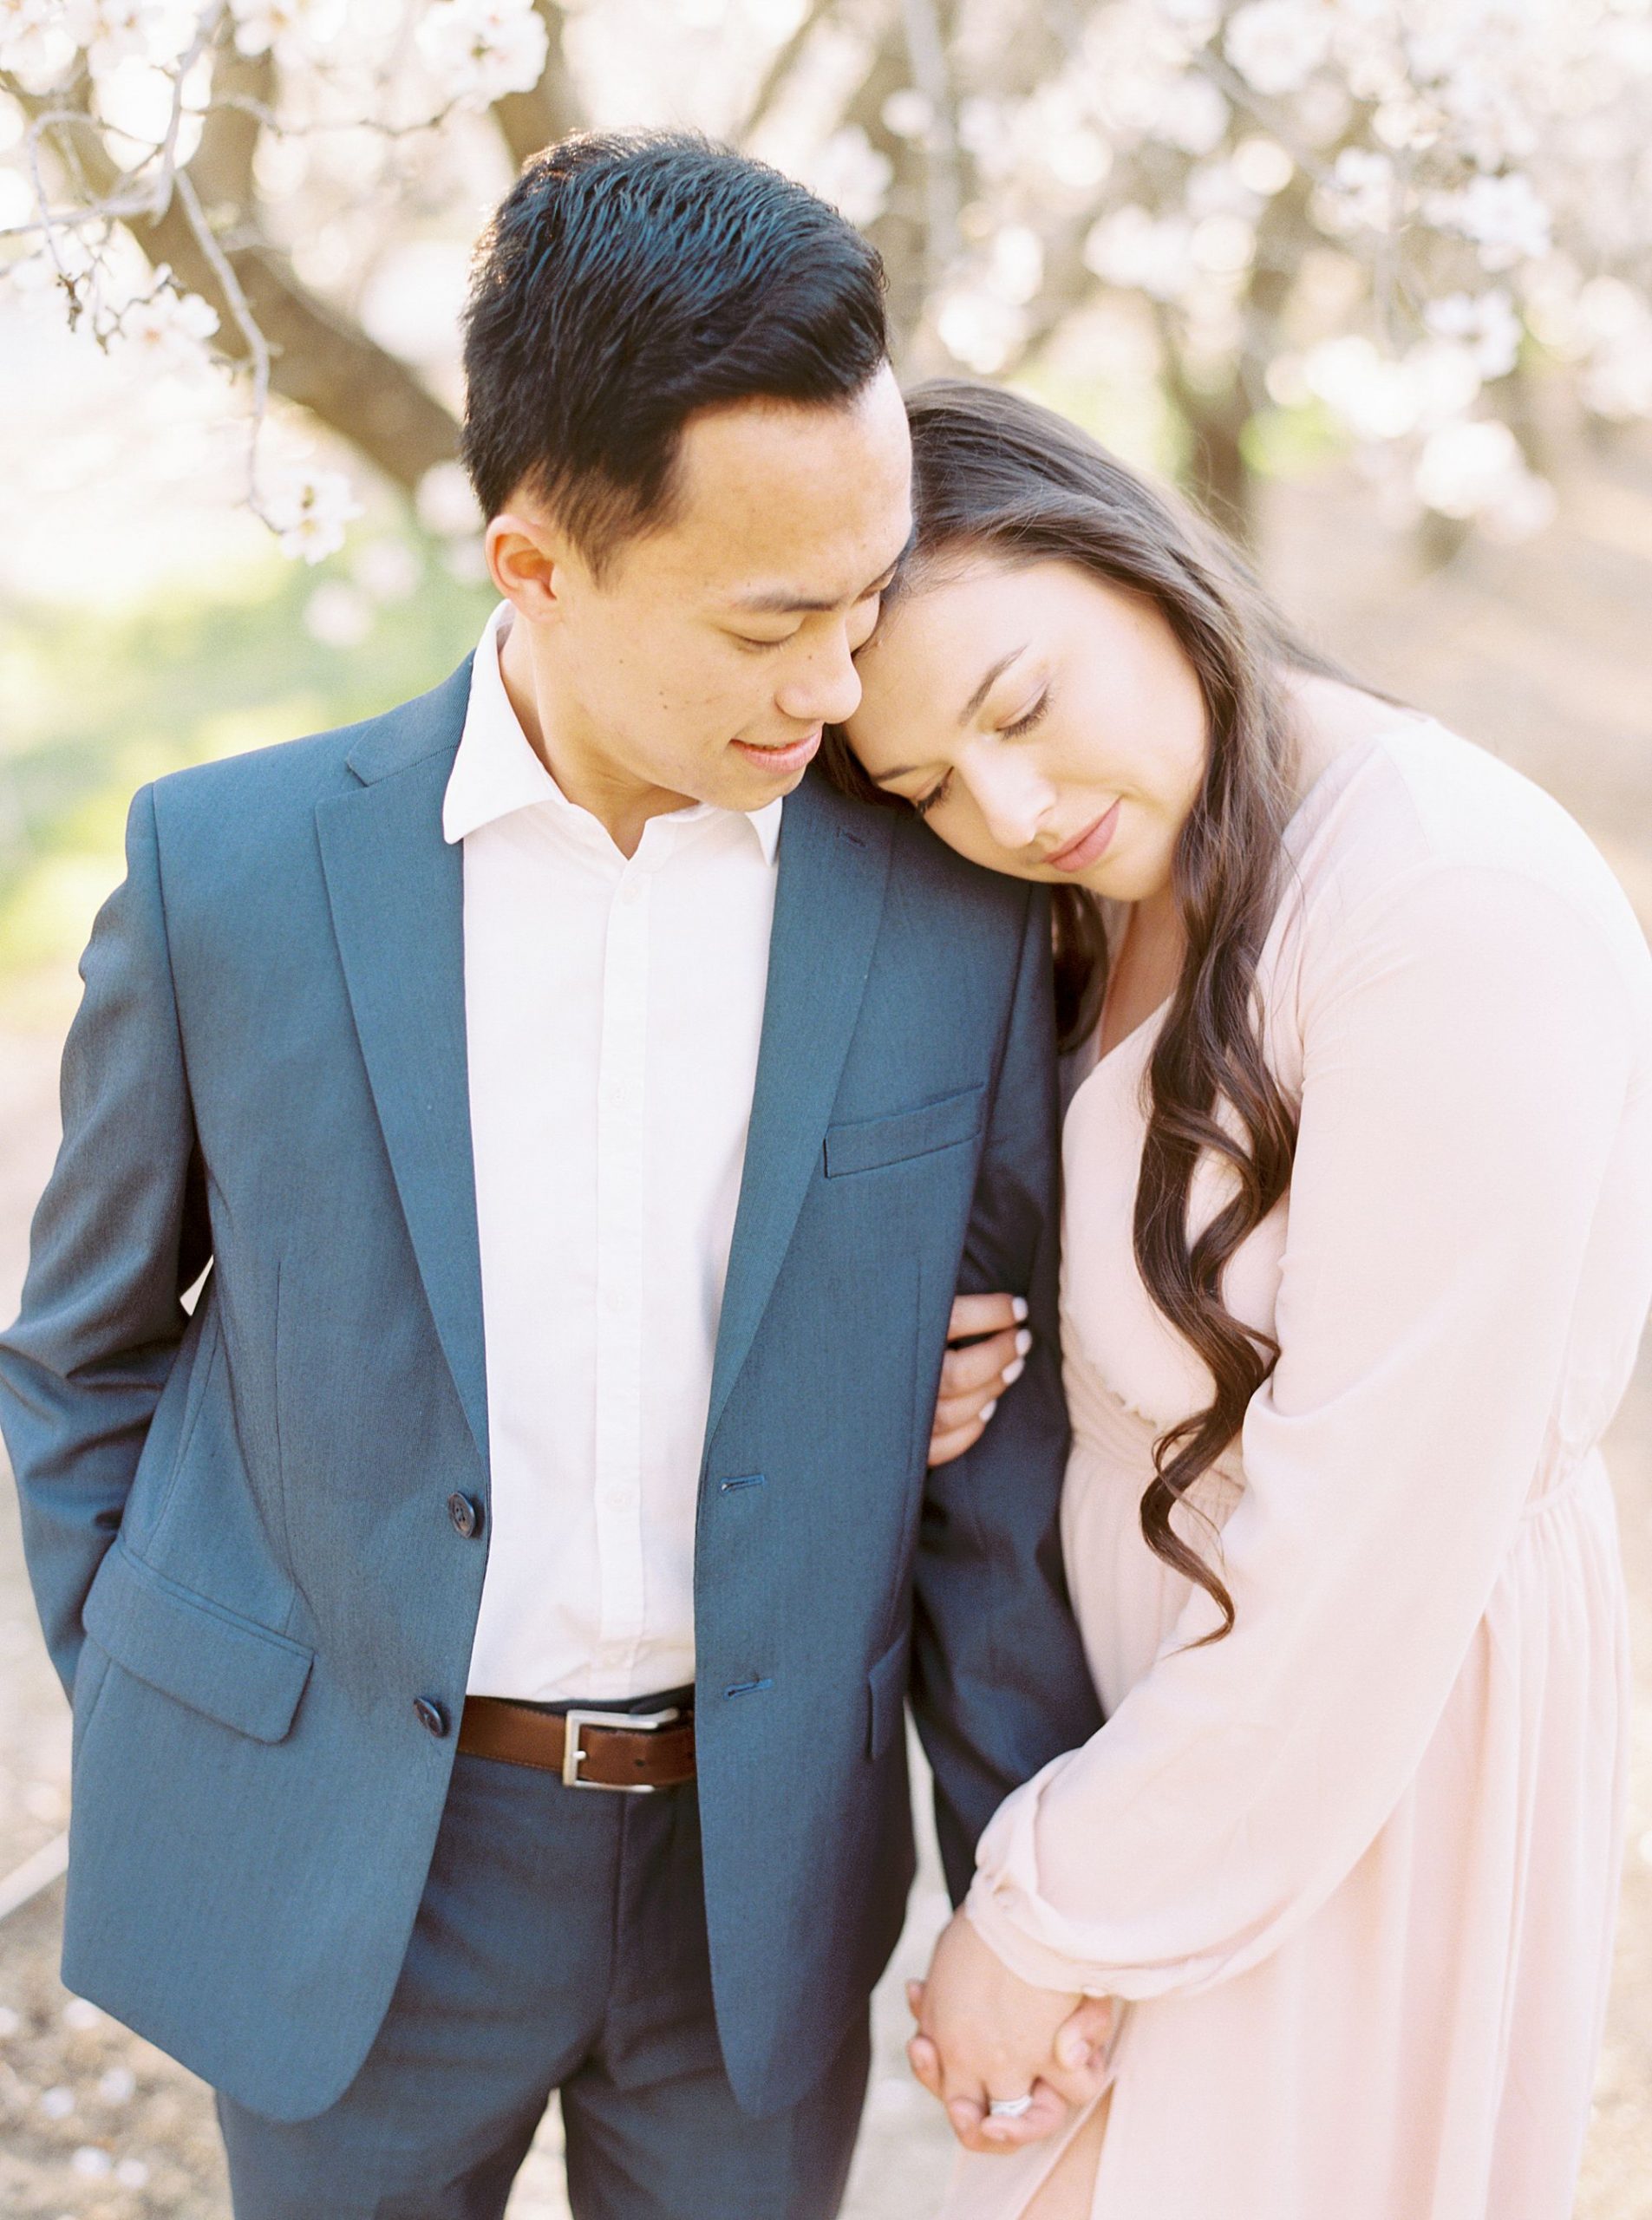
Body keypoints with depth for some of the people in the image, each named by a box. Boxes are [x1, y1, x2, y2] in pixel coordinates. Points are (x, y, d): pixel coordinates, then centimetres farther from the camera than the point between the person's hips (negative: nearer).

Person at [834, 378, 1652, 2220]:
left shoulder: (1457, 909, -27)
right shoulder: (1132, 900, 2)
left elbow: (1377, 1537, -24)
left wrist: (1052, 1914, -15)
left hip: (1348, 1767, -8)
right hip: (1179, 1696, 8)